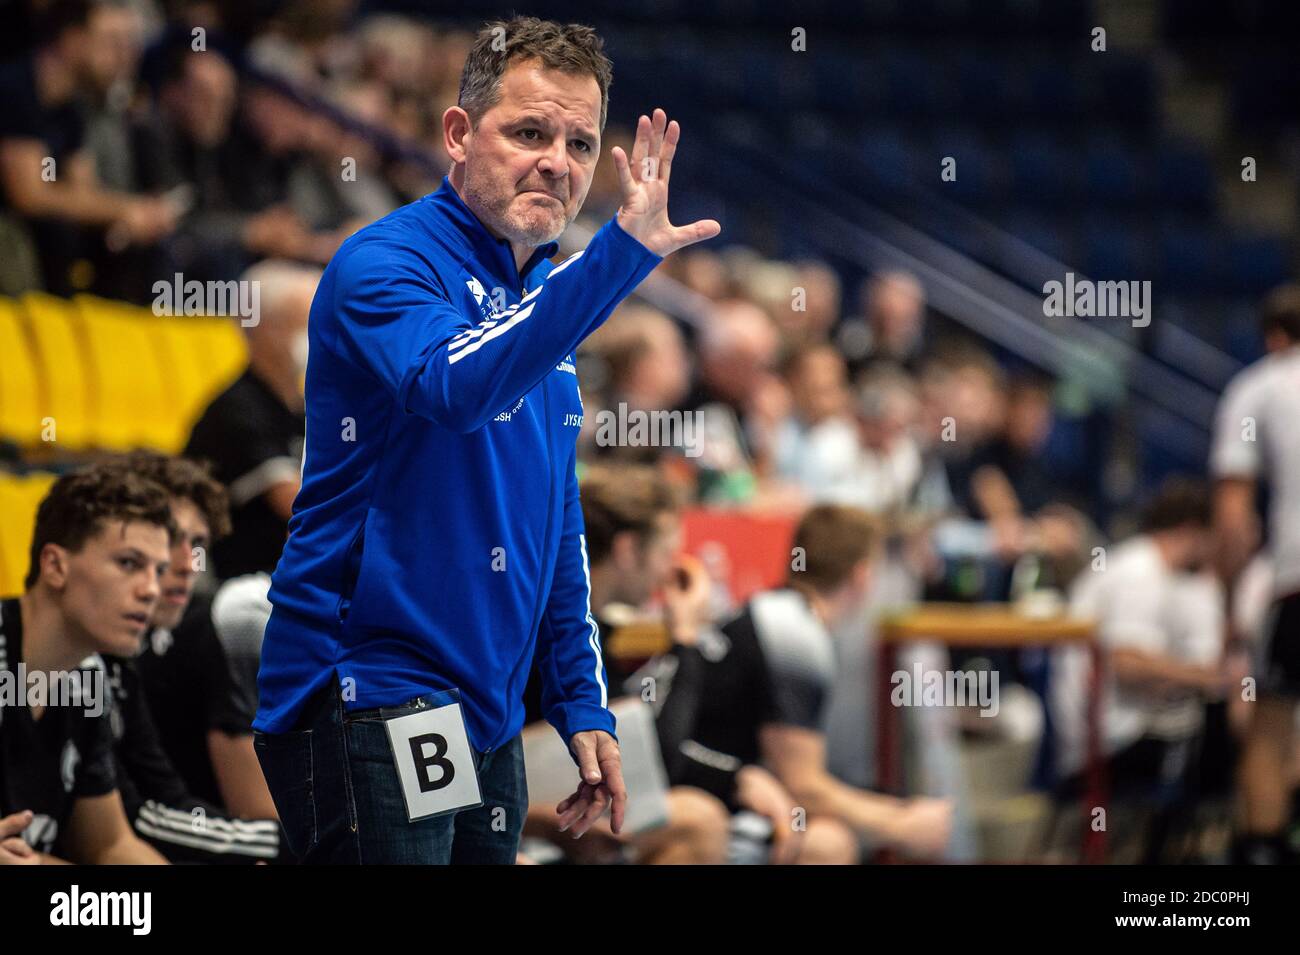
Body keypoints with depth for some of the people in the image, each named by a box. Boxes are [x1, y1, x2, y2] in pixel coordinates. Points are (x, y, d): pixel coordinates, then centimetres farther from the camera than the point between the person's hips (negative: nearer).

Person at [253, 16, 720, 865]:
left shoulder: (544, 302, 14)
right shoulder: (384, 263, -12)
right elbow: (458, 384, -35)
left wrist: (583, 707, 15)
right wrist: (624, 253, -41)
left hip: (487, 723, 8)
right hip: (370, 708, -8)